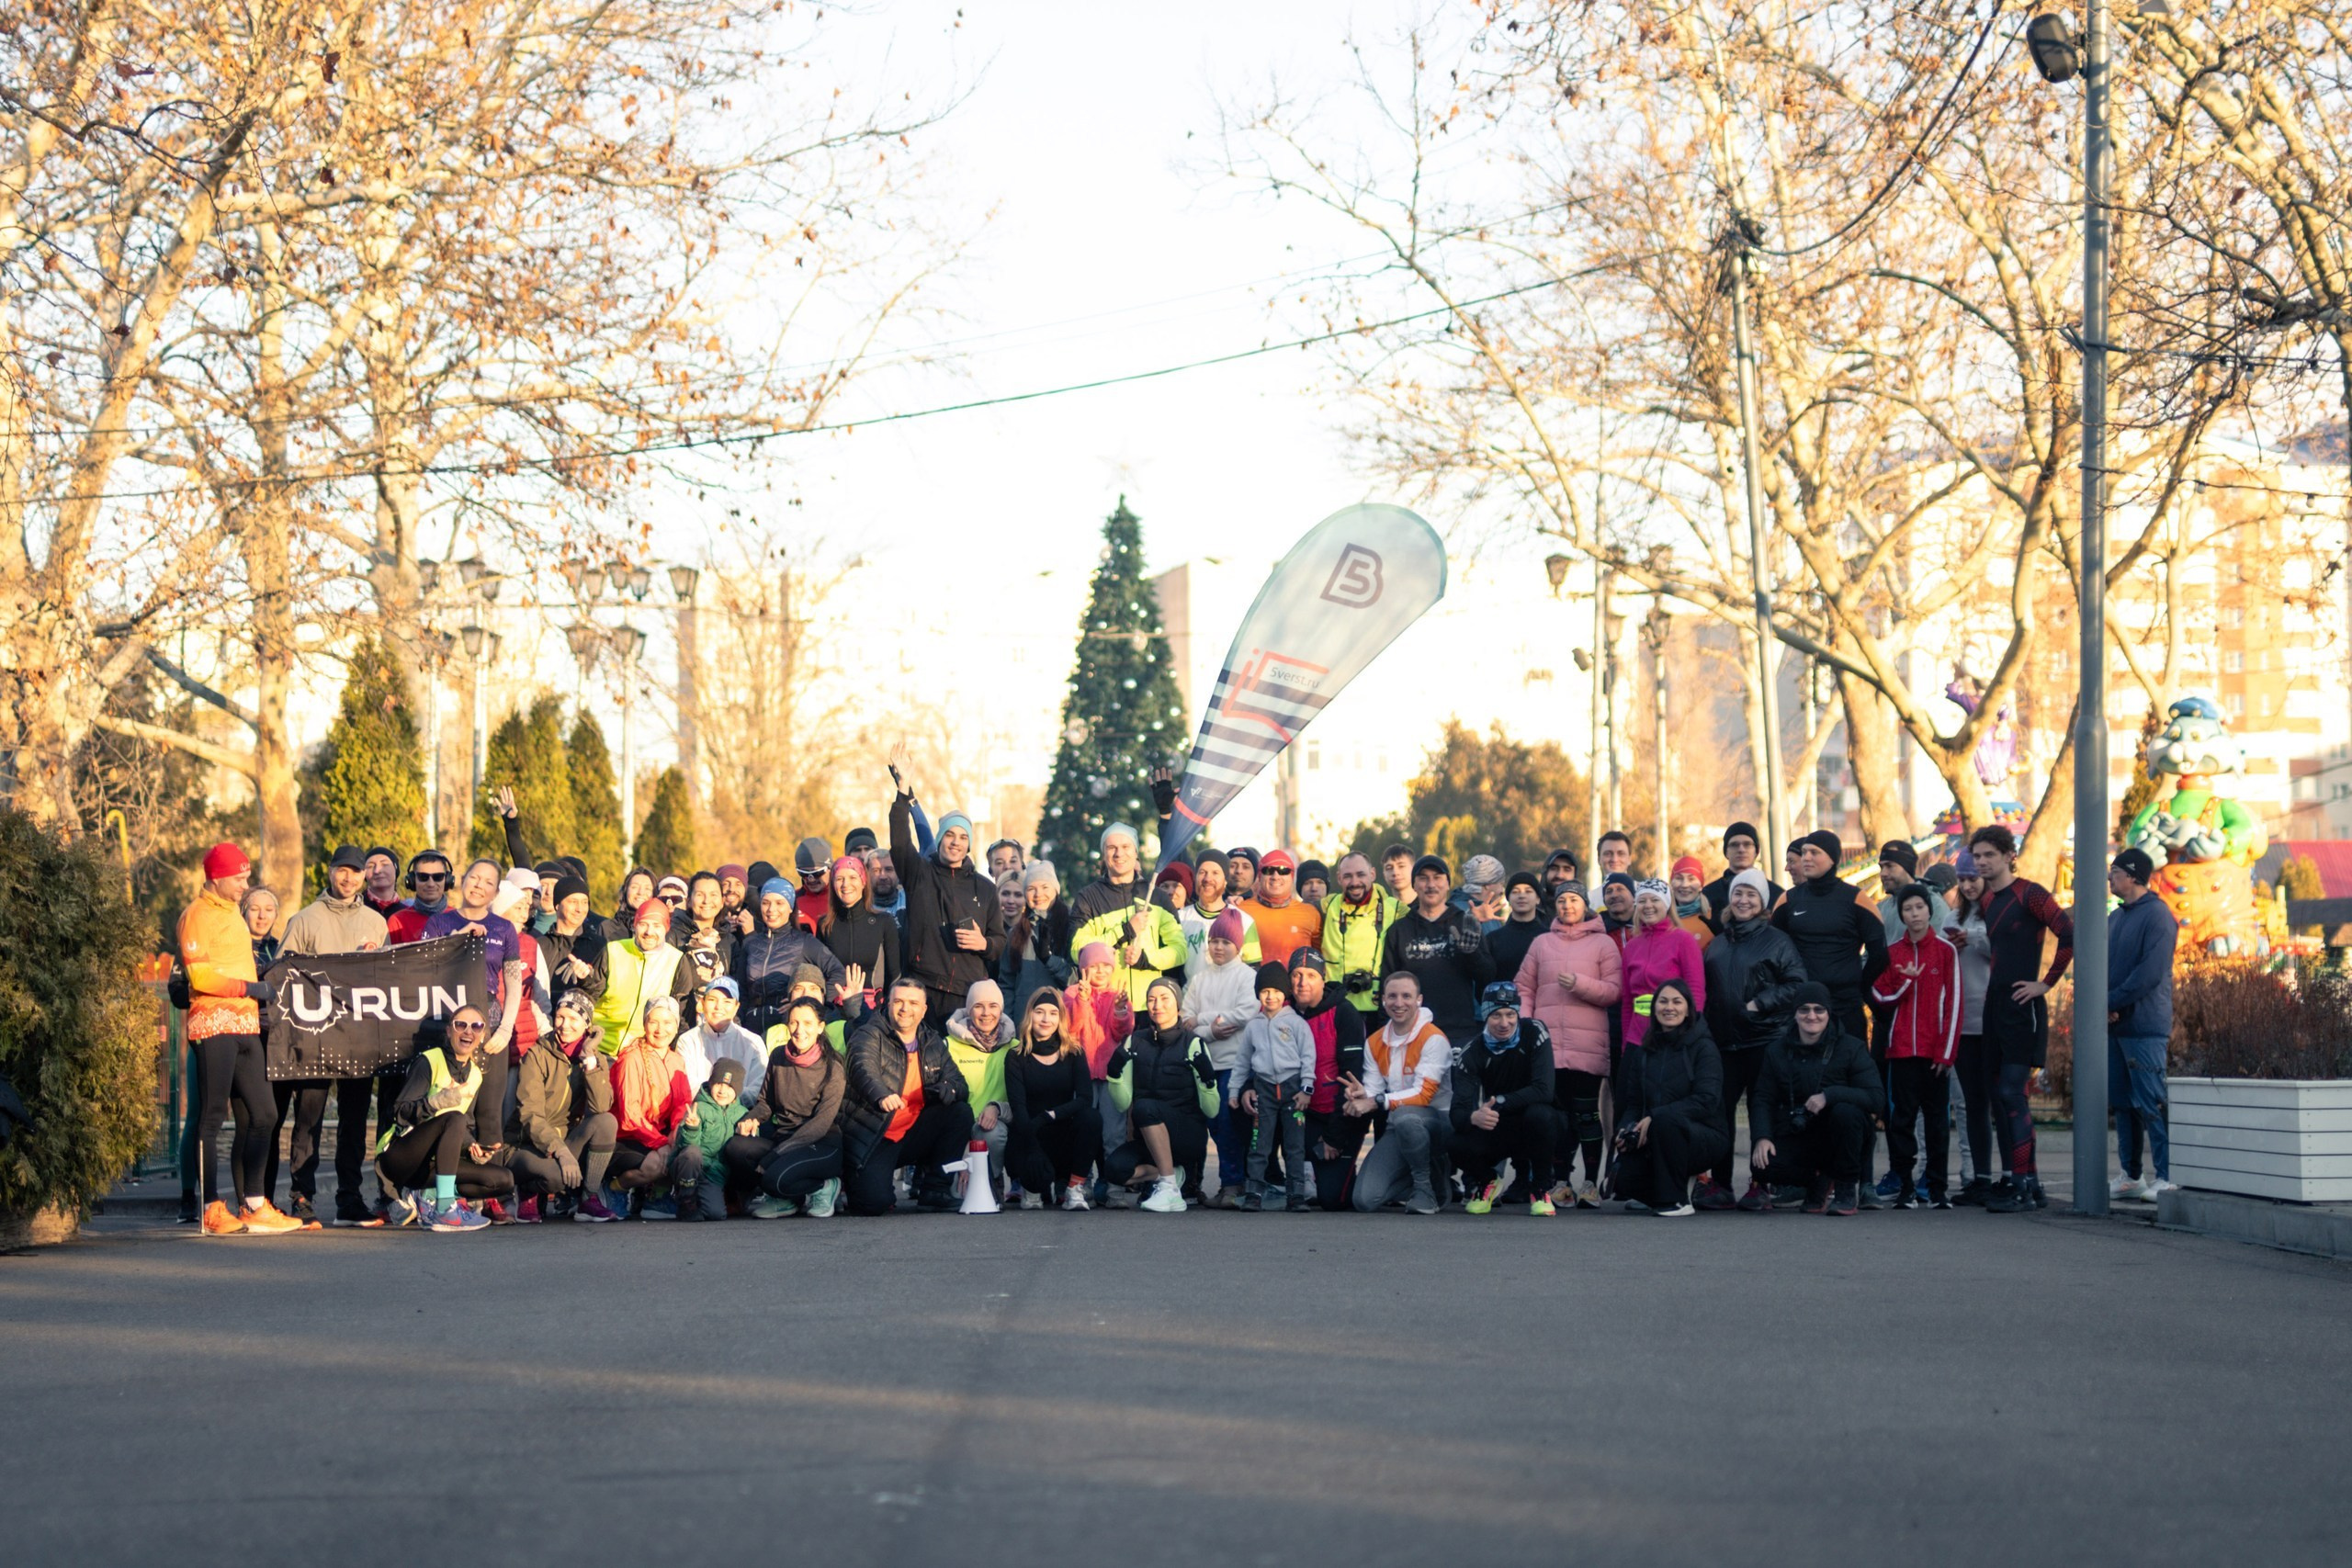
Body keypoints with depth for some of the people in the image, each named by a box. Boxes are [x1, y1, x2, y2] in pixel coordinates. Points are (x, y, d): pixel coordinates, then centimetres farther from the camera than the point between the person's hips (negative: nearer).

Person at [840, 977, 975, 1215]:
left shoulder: (933, 1043, 11)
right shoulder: (870, 1036, -8)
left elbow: (959, 1085, 7)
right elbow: (864, 1069, -29)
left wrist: (949, 1088, -20)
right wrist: (882, 1095, -53)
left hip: (914, 1135, 6)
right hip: (873, 1139, -6)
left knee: (961, 1112, -14)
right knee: (874, 1203, -26)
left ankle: (934, 1187, -3)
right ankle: (851, 1180, 12)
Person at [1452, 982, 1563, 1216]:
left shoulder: (1535, 1034, -14)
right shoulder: (1473, 1053, -9)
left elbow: (1544, 1091, -25)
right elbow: (1458, 1112, -20)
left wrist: (1498, 1103, -32)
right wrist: (1473, 1117, -44)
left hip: (1538, 1126, -2)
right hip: (1499, 1131, 2)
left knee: (1539, 1114, -37)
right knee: (1457, 1146, -27)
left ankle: (1541, 1188, -12)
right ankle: (1487, 1182, 10)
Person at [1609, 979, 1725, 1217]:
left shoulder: (1703, 1047, -6)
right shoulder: (1644, 1050, 10)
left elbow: (1707, 1100, -17)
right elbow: (1633, 1102, 12)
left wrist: (1654, 1117, -24)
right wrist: (1626, 1129, -11)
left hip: (1703, 1138, -4)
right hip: (1652, 1141, 4)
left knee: (1665, 1118, -37)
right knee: (1626, 1181, -25)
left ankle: (1677, 1201, -21)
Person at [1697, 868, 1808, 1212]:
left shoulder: (1776, 940, 1)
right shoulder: (1717, 944, 16)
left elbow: (1796, 983, -7)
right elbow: (1705, 989, 20)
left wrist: (1760, 1004, -13)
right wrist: (1705, 1028, 8)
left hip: (1764, 1039, -5)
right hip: (1723, 1041, 5)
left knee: (1761, 1113, -2)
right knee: (1719, 1110, 2)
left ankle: (1761, 1187, 2)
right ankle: (1719, 1184, 8)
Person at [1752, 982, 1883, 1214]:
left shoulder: (1851, 1047, -5)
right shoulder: (1777, 1051, 5)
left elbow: (1876, 1097, -16)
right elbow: (1764, 1099, 1)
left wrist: (1829, 1095, -29)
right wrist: (1762, 1137, -18)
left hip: (1837, 1138, -2)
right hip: (1795, 1138, 2)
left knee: (1845, 1111, -35)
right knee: (1762, 1165, -27)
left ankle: (1846, 1190, -14)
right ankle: (1819, 1181, 6)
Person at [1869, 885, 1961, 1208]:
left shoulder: (1946, 950, 1)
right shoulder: (1892, 953, 10)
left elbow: (1953, 1002, -2)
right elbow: (1880, 997, 6)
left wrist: (1946, 1051, -7)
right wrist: (1906, 980, -11)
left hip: (1935, 1050, -2)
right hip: (1901, 1048, 2)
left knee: (1938, 1119, 2)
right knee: (1902, 1119, 0)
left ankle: (1938, 1188, 7)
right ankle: (1905, 1187, 5)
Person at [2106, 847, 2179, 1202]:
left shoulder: (2157, 916, -9)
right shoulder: (2115, 918, 17)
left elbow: (2150, 973, -18)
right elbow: (2103, 966, 17)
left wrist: (2111, 1002, -17)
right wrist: (2101, 1003, -2)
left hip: (2145, 1026, -8)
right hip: (2115, 1025, 8)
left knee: (2151, 1103, -9)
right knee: (2122, 1103, 10)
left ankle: (2166, 1177, -7)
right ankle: (2131, 1176, 15)